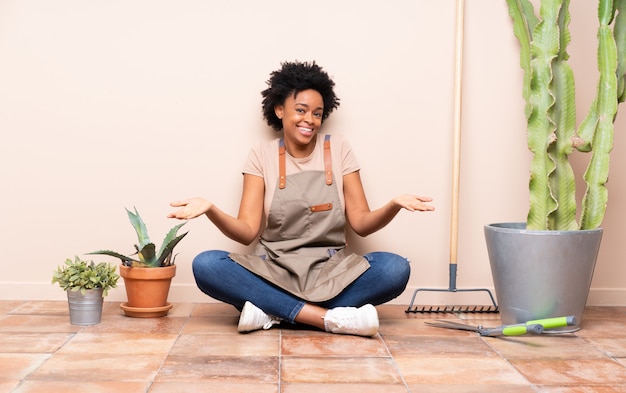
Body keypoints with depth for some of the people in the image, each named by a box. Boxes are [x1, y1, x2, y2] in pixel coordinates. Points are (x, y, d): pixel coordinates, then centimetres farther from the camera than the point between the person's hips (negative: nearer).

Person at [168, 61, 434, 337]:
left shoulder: (337, 148, 6)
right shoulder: (262, 155, 5)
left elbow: (361, 223, 3)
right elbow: (247, 232, -4)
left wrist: (394, 205, -18)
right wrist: (210, 209, -23)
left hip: (331, 272, 1)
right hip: (274, 272, 0)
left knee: (395, 269, -27)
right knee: (206, 265, -28)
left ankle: (272, 312, -25)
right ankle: (332, 318, -30)